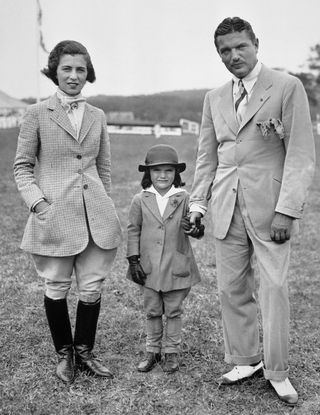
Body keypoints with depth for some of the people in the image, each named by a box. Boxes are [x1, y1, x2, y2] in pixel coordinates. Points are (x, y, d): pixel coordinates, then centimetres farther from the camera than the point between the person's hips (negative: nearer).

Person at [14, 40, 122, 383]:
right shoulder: (37, 114, 0)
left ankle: (84, 352, 26)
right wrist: (37, 201, -12)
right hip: (54, 216, -3)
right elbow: (22, 166, 1)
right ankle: (63, 354, 28)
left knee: (92, 288, 6)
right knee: (56, 287, 9)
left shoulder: (97, 116, 10)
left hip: (95, 216, 3)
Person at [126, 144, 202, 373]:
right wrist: (134, 260, -1)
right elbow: (133, 231, 4)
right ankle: (152, 351, 28)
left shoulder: (184, 199, -4)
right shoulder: (140, 200, -1)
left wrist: (196, 228, -24)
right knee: (152, 311, 13)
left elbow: (198, 231, 0)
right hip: (149, 267, 1)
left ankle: (172, 352, 25)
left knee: (174, 312, 10)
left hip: (176, 267, -1)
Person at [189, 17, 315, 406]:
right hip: (227, 208, 5)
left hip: (269, 206, -5)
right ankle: (245, 361, 22)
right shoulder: (214, 98, 13)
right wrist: (198, 201, 5)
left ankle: (277, 372, 13)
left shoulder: (287, 87, -3)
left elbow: (301, 153, -8)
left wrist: (287, 210, -14)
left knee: (274, 289, -2)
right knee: (231, 289, 7)